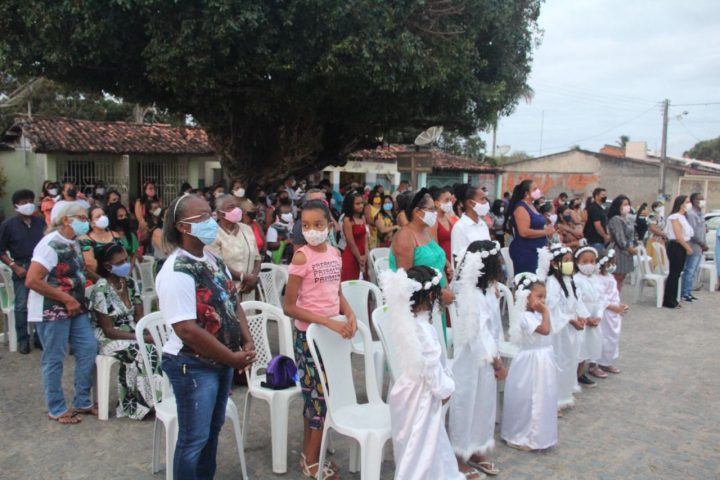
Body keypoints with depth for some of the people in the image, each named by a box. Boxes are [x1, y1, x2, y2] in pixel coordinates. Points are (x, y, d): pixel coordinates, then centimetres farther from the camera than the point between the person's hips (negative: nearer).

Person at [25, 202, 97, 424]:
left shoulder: (73, 243, 9)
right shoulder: (51, 244, -17)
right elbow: (31, 281, -22)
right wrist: (66, 299, -20)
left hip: (75, 308, 8)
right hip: (51, 311, -8)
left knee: (88, 349, 6)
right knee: (54, 360, 4)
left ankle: (82, 402, 20)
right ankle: (56, 410, 18)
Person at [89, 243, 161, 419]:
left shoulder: (130, 283, 2)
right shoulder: (101, 290, -18)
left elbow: (139, 317, 4)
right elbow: (109, 331, -19)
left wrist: (151, 332, -17)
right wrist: (143, 337, -24)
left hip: (132, 334, 6)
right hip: (108, 338, -6)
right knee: (140, 353, -30)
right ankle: (142, 403, -13)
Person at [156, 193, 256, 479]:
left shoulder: (213, 260, 5)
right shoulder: (177, 271, -22)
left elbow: (233, 303, 10)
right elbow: (186, 329, -27)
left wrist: (247, 343, -5)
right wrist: (232, 358, -19)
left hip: (221, 361, 9)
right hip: (192, 366, -9)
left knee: (213, 429, 22)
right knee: (194, 438, 6)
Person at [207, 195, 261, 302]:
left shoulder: (247, 229, 12)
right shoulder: (214, 234, -8)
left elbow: (257, 258, 13)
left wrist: (253, 277, -5)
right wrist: (244, 277, -13)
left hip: (247, 291, 6)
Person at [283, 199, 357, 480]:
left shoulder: (335, 253, 3)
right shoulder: (301, 257, -16)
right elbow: (290, 307, -17)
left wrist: (350, 315, -4)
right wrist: (328, 321, -23)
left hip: (332, 332, 6)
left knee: (317, 394, 14)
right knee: (319, 395, 1)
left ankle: (311, 453, 29)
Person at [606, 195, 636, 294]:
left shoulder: (627, 220, 16)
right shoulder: (615, 219, -14)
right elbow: (619, 237, -19)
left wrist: (632, 247, 7)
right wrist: (628, 248, -13)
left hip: (627, 252, 9)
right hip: (618, 251, -9)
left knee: (621, 278, 11)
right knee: (617, 278, -7)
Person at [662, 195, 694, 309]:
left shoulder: (683, 217, 16)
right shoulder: (675, 217, -13)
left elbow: (686, 234, 16)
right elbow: (678, 236, -17)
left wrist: (688, 247, 6)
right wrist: (688, 248, -10)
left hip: (682, 247, 9)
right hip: (675, 246, -9)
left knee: (677, 273, 11)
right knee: (674, 273, -7)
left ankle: (672, 299, 18)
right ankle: (668, 301, -1)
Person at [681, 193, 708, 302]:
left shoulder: (699, 213, 16)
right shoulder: (691, 213, -14)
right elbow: (692, 232, -19)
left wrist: (704, 244, 8)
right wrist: (703, 244, -12)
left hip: (699, 248, 9)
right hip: (694, 247, -9)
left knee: (694, 272, 13)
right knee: (689, 271, -5)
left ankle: (688, 292, 20)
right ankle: (684, 294, 1)